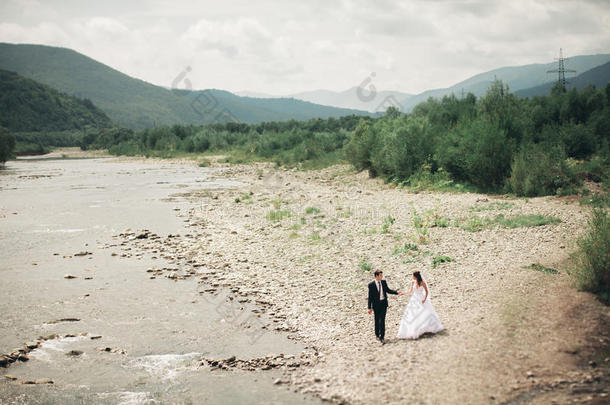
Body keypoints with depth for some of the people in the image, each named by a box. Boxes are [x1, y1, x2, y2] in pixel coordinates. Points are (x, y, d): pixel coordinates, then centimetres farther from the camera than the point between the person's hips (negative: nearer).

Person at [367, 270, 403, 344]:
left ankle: (382, 337, 0)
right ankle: (377, 335, 29)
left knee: (382, 320, -2)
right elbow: (370, 296, -7)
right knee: (377, 320, 10)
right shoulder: (371, 284, -10)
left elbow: (388, 290, 15)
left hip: (384, 303, 2)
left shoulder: (383, 282, 2)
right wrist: (369, 308, -7)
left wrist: (397, 292, 1)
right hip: (376, 304, -2)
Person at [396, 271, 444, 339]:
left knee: (426, 313, -1)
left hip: (421, 299, -3)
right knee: (412, 315, -1)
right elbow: (411, 291, 11)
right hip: (414, 299, 3)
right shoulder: (413, 282, 0)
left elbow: (427, 291, -6)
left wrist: (425, 299, -15)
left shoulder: (422, 283, -11)